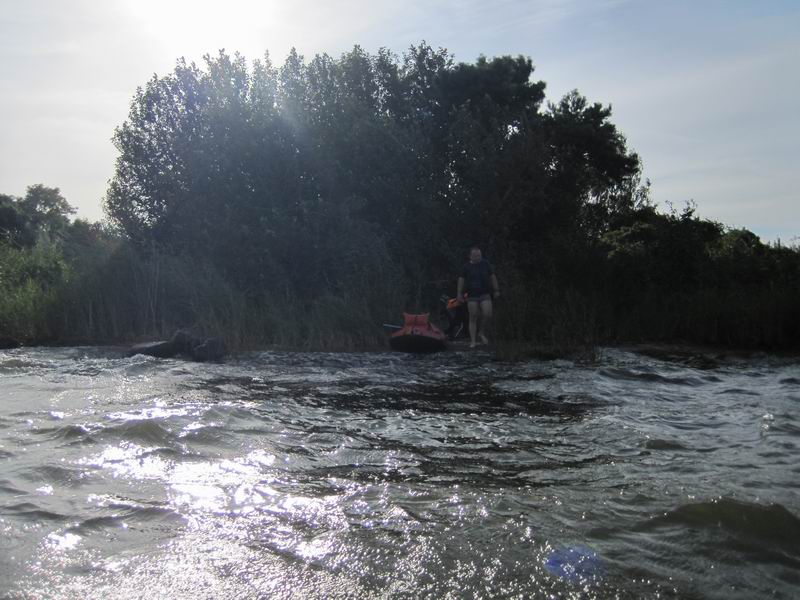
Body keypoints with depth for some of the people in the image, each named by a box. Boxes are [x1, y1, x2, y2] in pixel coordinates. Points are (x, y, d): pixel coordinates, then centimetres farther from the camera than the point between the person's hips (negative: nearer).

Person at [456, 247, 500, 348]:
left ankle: (481, 333, 12)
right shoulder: (467, 267, 2)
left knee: (487, 315, -14)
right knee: (473, 318, -1)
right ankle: (473, 341, 3)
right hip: (472, 296, -1)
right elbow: (461, 280, 6)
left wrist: (496, 290, 11)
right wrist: (460, 293, 1)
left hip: (485, 295, 1)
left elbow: (493, 277, 13)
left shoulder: (485, 264, 6)